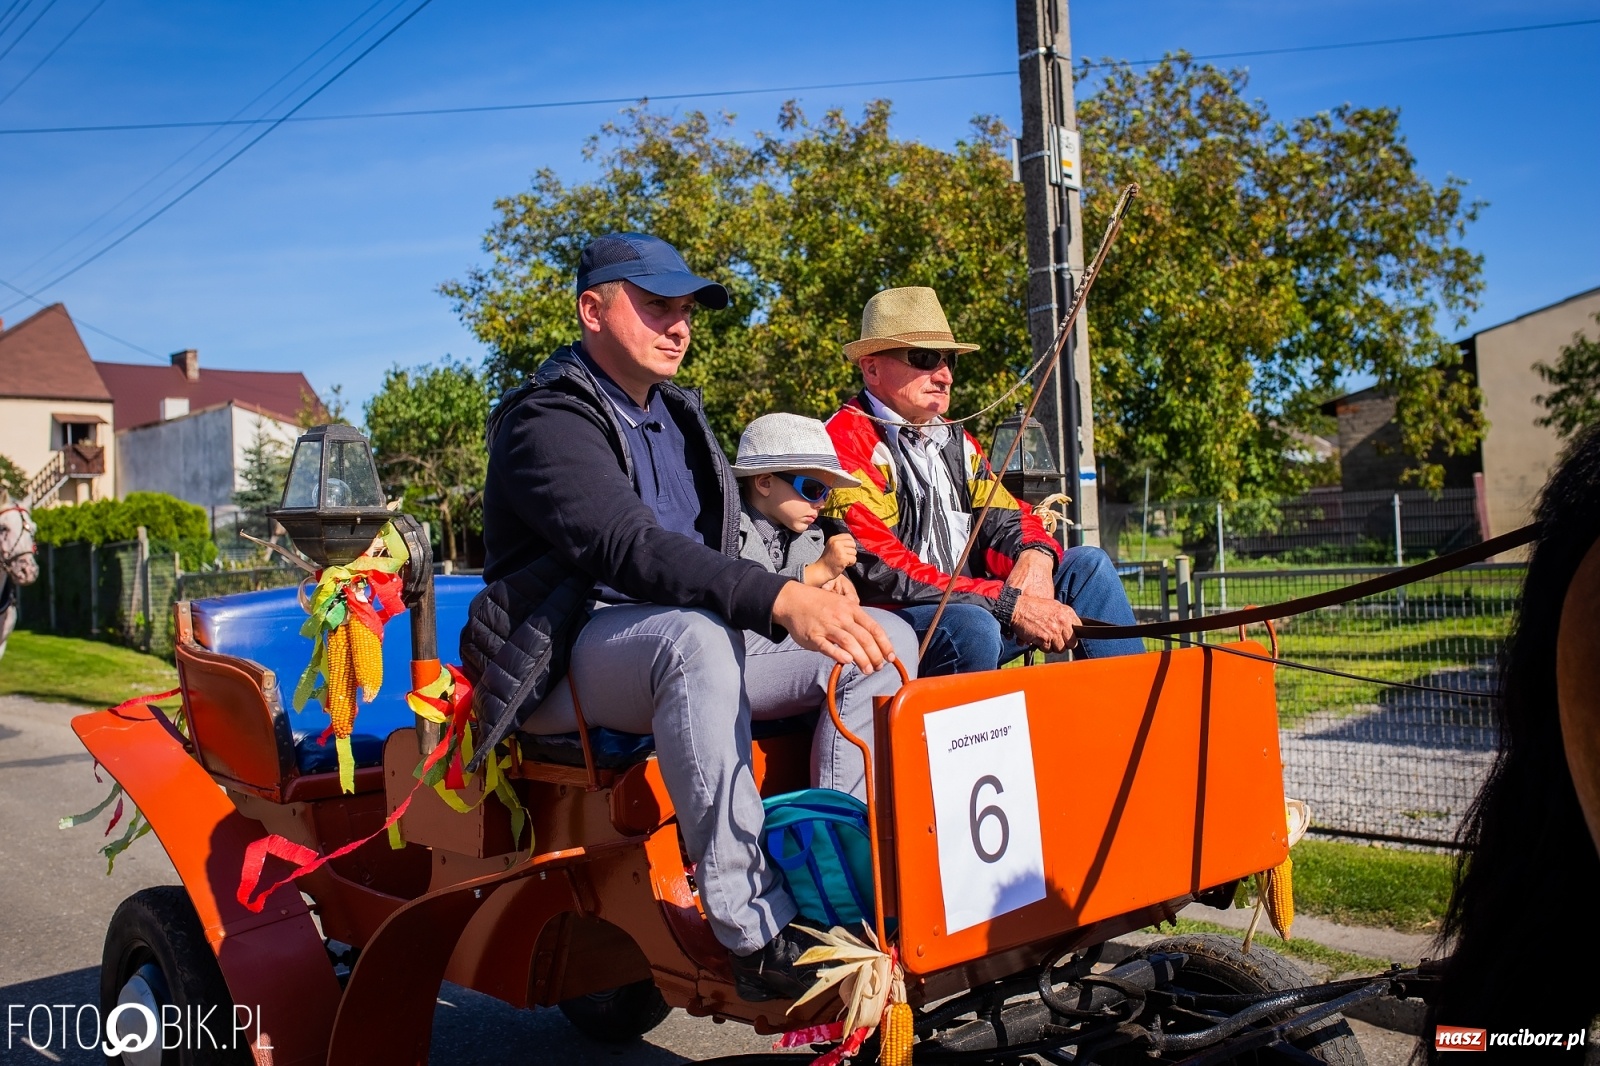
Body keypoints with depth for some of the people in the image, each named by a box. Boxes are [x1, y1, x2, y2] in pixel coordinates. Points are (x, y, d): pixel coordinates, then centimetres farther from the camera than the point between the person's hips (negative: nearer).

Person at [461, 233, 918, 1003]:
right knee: (695, 635, -40)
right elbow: (627, 548, -27)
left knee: (886, 635, -8)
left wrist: (808, 593, -1)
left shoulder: (678, 415, 19)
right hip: (574, 660, -8)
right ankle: (758, 934, -38)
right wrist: (778, 600, -39)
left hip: (696, 643, 8)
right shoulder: (548, 421, -9)